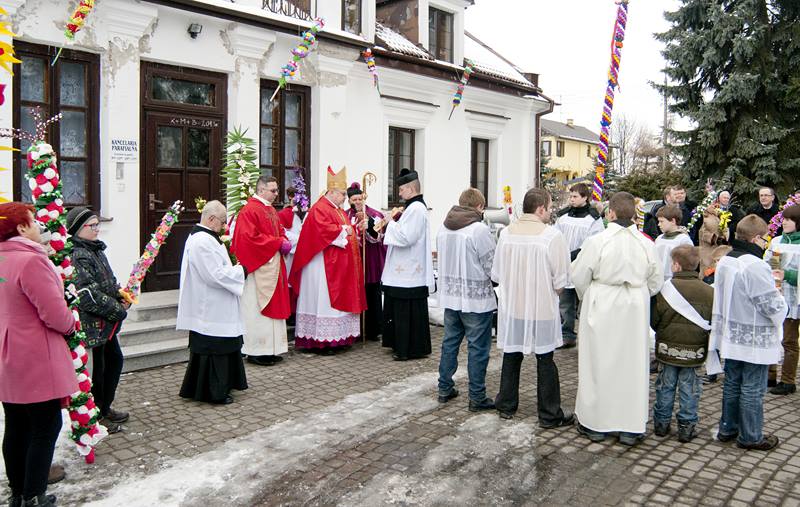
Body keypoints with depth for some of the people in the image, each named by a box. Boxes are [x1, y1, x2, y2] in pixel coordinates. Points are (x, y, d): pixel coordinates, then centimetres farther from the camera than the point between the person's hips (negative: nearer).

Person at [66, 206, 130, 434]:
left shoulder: (96, 250, 11)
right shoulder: (77, 256, -19)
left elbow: (109, 282, 21)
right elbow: (88, 295, -25)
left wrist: (121, 296, 2)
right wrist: (119, 310, -16)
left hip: (106, 323, 10)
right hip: (91, 324, -10)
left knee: (115, 360, 19)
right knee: (96, 370, 2)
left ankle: (105, 408, 34)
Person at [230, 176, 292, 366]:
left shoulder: (271, 210, 16)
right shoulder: (249, 210, -13)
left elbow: (280, 231, 23)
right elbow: (250, 238, -21)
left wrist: (284, 242, 1)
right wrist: (278, 243, -17)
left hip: (273, 265, 9)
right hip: (259, 267, -9)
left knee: (274, 306, 11)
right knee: (259, 308, -3)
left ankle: (270, 348, 18)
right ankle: (256, 351, 5)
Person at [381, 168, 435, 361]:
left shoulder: (415, 209, -17)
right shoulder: (416, 206, 15)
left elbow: (405, 237, -22)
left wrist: (391, 222, -10)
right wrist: (394, 223, 10)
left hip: (408, 272, -10)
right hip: (407, 269, 10)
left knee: (407, 312, -2)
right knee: (403, 311, 15)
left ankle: (410, 349, 6)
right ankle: (403, 346, 24)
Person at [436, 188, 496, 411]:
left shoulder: (444, 228, 4)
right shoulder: (480, 230, -16)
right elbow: (492, 265, -13)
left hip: (450, 296, 7)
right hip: (477, 299, -6)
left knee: (449, 342, 17)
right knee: (478, 348, 3)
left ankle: (445, 389, 26)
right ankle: (477, 397, 10)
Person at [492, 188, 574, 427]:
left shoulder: (506, 233, -5)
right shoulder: (552, 235, -17)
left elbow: (496, 274, 2)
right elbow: (560, 280, -13)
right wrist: (553, 292, 7)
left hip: (511, 307, 4)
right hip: (542, 308, -3)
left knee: (511, 357, 18)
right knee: (545, 361, 9)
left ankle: (506, 406, 30)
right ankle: (550, 415, 19)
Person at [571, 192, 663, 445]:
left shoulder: (597, 241, -14)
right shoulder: (646, 243, -4)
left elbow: (579, 277, -7)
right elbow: (656, 282, 5)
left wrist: (587, 298, 12)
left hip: (601, 309, -2)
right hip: (635, 311, 3)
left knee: (598, 363, 9)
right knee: (632, 364, 11)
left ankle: (595, 424, 20)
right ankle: (631, 427, 20)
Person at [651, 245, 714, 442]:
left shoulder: (666, 289, -12)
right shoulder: (708, 292, -7)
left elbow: (654, 320, -6)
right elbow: (713, 323, -1)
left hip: (668, 348, -1)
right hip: (694, 351, 1)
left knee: (665, 386, 13)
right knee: (689, 388, 12)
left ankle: (661, 423, 22)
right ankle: (687, 427, 18)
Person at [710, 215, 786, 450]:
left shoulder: (724, 262, 3)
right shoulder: (755, 266, -23)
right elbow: (773, 306, -21)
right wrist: (781, 300, 2)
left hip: (731, 337, 8)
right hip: (754, 341, -8)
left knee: (732, 383, 18)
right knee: (753, 389, 5)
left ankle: (727, 428, 29)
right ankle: (750, 437, 17)